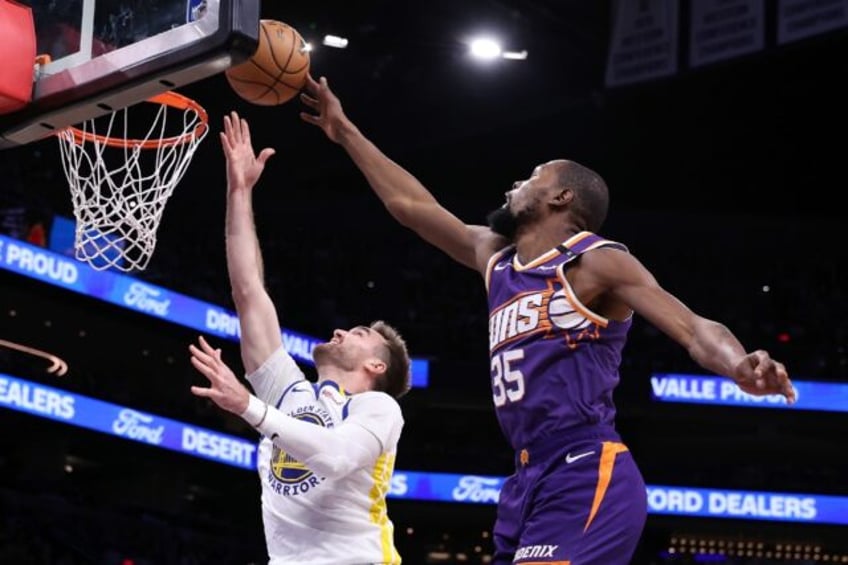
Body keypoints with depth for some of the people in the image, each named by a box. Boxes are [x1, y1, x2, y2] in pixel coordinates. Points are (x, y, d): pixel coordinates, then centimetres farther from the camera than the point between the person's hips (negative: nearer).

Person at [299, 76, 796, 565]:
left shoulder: (597, 262, -2)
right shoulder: (495, 257, 21)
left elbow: (695, 328, -12)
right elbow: (409, 204, 32)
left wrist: (741, 368, -34)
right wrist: (345, 132, 37)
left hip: (587, 478, -8)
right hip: (530, 480, 8)